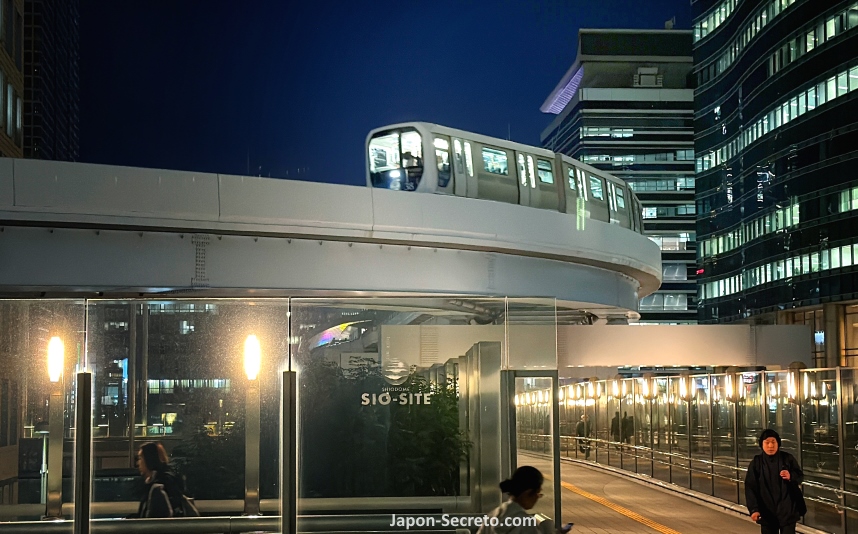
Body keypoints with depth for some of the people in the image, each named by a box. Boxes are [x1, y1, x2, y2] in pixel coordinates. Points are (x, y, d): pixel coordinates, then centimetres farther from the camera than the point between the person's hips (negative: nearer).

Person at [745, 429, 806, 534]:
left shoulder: (787, 458, -2)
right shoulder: (756, 463, -3)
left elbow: (800, 476, 7)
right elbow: (750, 487, -6)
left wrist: (791, 476, -18)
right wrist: (753, 509, -16)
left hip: (787, 510, 0)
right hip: (767, 511, 1)